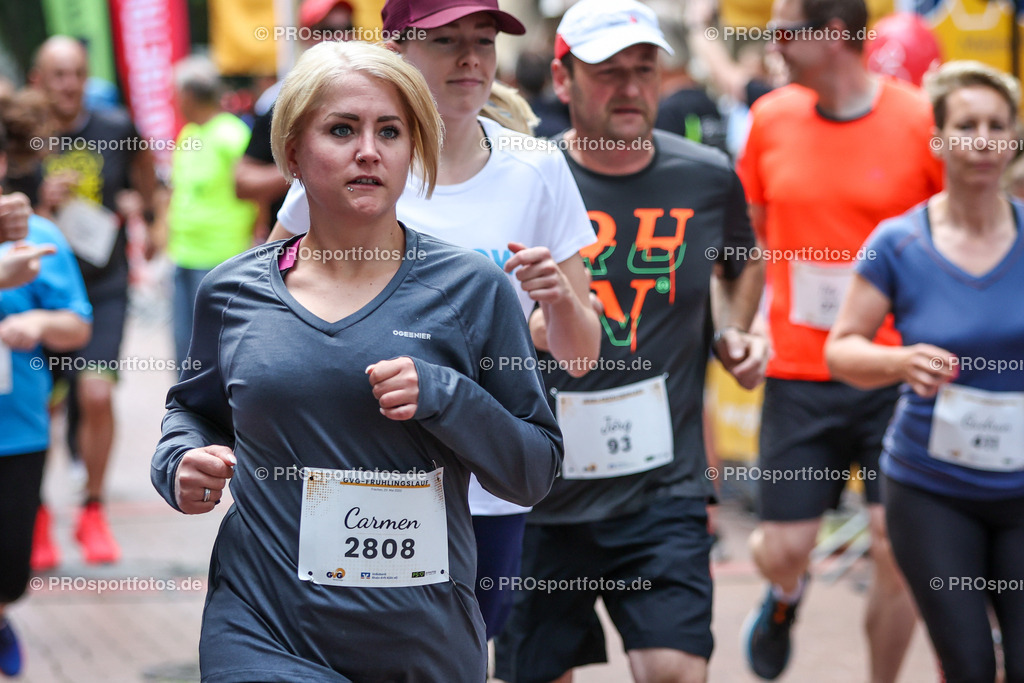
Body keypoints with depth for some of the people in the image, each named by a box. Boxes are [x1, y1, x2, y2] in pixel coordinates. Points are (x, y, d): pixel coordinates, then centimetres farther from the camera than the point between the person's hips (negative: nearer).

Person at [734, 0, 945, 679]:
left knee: (899, 550, -7)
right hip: (799, 374, 3)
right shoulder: (771, 119, 3)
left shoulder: (920, 121, -8)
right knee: (782, 550, 3)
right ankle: (786, 593, 41)